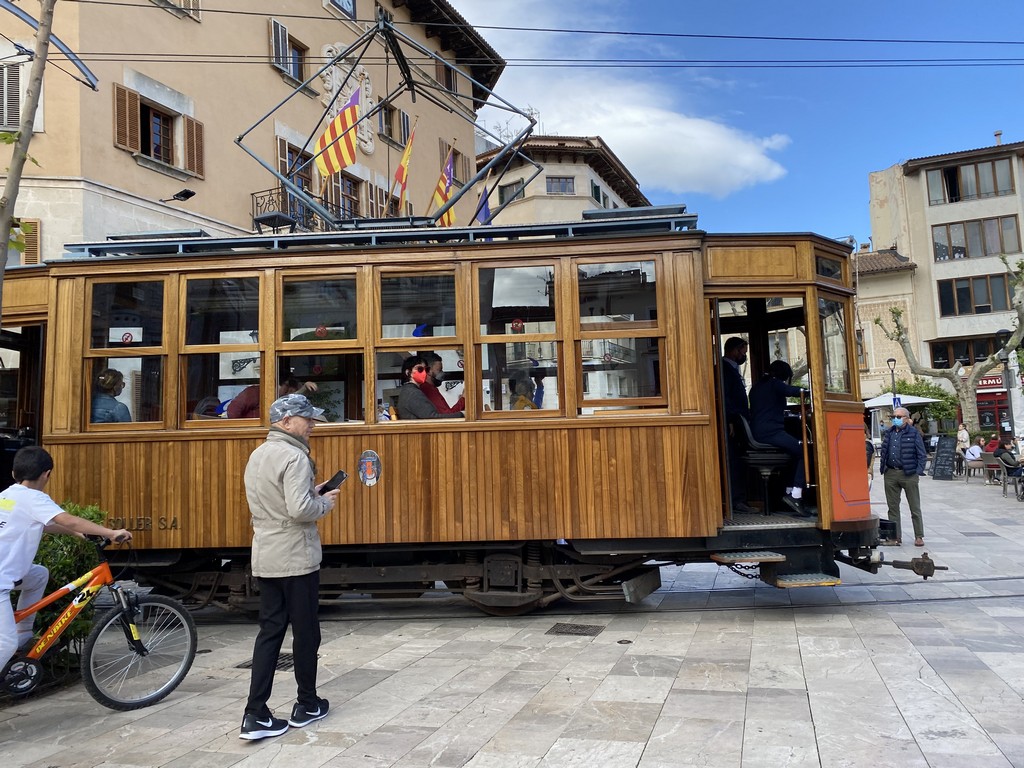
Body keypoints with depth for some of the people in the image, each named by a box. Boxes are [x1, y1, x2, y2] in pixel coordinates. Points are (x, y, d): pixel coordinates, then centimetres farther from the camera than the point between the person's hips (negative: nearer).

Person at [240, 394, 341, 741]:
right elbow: (300, 510, -26)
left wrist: (311, 492, 13)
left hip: (264, 559, 8)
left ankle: (255, 715, 7)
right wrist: (325, 502, -8)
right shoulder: (294, 456, -18)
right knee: (306, 632, 7)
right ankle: (307, 705, 22)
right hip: (296, 559, -8)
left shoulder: (257, 456, 12)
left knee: (270, 631, 10)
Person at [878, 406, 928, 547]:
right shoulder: (888, 433, 11)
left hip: (908, 474, -4)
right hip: (890, 474, 5)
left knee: (915, 507, 5)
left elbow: (922, 455, -2)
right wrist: (882, 468, 7)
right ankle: (895, 537, 15)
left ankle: (919, 537, 15)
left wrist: (918, 471, -9)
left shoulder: (914, 434, -3)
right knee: (893, 507, 8)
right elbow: (883, 452, 16)